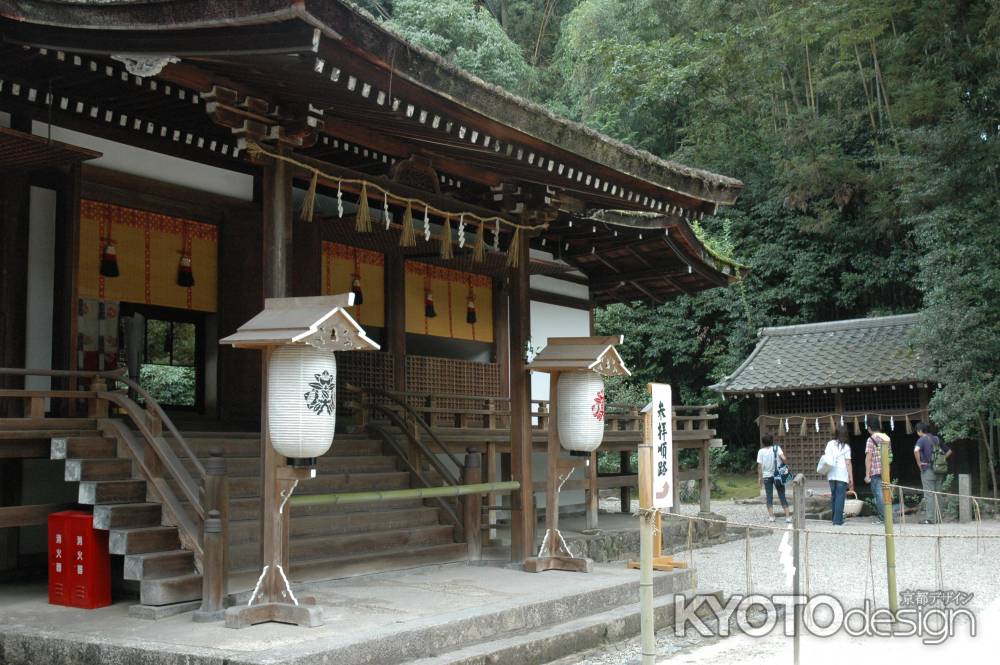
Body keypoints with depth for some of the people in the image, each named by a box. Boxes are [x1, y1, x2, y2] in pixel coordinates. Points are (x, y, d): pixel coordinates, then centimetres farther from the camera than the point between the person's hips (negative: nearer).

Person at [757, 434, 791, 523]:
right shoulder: (777, 448, -3)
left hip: (767, 476, 0)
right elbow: (783, 458, -18)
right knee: (782, 496, 5)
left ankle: (771, 516, 3)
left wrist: (759, 477, 2)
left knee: (769, 497, 7)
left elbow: (759, 466, -5)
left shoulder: (761, 451, -3)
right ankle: (788, 516, 2)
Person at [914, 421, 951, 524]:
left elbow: (916, 450, -27)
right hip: (939, 471, 6)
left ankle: (930, 519, -6)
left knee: (929, 495, -4)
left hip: (928, 470, -6)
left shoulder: (922, 440, -7)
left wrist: (919, 463, -16)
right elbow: (949, 451, 21)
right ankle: (938, 518, 13)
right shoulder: (937, 439, 13)